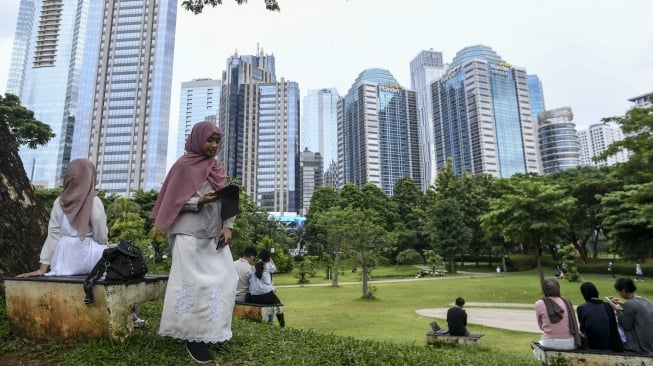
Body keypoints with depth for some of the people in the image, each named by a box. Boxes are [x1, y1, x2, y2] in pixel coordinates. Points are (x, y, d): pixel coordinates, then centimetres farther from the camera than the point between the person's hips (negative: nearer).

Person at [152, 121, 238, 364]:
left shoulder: (217, 168, 14)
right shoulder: (184, 165, -3)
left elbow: (226, 200, 10)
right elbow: (173, 201, -5)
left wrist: (227, 226, -4)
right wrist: (199, 201, -20)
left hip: (213, 234, 6)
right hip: (190, 233, -6)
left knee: (224, 280, 4)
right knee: (195, 282, -6)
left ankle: (212, 331, 20)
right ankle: (193, 337, 5)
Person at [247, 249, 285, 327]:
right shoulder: (268, 266, 0)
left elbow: (248, 280, 3)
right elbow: (275, 268, 19)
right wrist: (270, 258, 19)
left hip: (254, 298, 4)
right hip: (267, 295, -4)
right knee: (278, 304, 23)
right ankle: (282, 325, 25)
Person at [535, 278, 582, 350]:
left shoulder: (539, 304, -7)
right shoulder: (567, 302, 0)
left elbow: (541, 326, 3)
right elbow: (574, 326, 6)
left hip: (550, 344, -2)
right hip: (570, 344, 2)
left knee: (538, 344, 32)